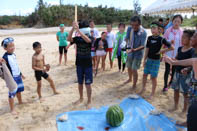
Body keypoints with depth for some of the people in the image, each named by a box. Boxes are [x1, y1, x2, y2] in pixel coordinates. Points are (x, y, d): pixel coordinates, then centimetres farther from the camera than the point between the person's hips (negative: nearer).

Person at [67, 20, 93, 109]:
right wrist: (73, 28, -31)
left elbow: (87, 40, -34)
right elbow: (69, 39, -20)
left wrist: (77, 29, -38)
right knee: (80, 83, 16)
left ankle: (89, 101, 18)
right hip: (79, 64, 4)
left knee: (88, 84, 1)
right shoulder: (77, 39, -2)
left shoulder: (90, 39, -10)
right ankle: (81, 98, 36)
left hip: (88, 65, -3)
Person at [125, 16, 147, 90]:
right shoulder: (129, 29, -11)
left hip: (138, 53, -5)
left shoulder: (143, 32, -23)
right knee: (129, 67, 21)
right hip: (130, 52, 5)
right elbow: (127, 38, 0)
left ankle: (134, 85, 17)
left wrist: (134, 49, -40)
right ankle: (130, 79, 49)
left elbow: (143, 46, -25)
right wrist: (128, 45, -18)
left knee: (134, 69, -5)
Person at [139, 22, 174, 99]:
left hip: (156, 61, -4)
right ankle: (143, 88, 34)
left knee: (153, 77, 2)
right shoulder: (149, 38, 0)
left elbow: (172, 48, -8)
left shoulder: (161, 39, -13)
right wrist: (144, 60, 4)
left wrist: (162, 51, -8)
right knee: (145, 74, 12)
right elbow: (147, 49, 5)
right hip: (149, 59, 4)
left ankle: (153, 93, 18)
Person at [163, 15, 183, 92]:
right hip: (168, 54, 0)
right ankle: (165, 85, 19)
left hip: (177, 55, 1)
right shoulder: (168, 31, -4)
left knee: (174, 70, 13)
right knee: (167, 70, 4)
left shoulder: (181, 32, -5)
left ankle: (171, 82, 38)